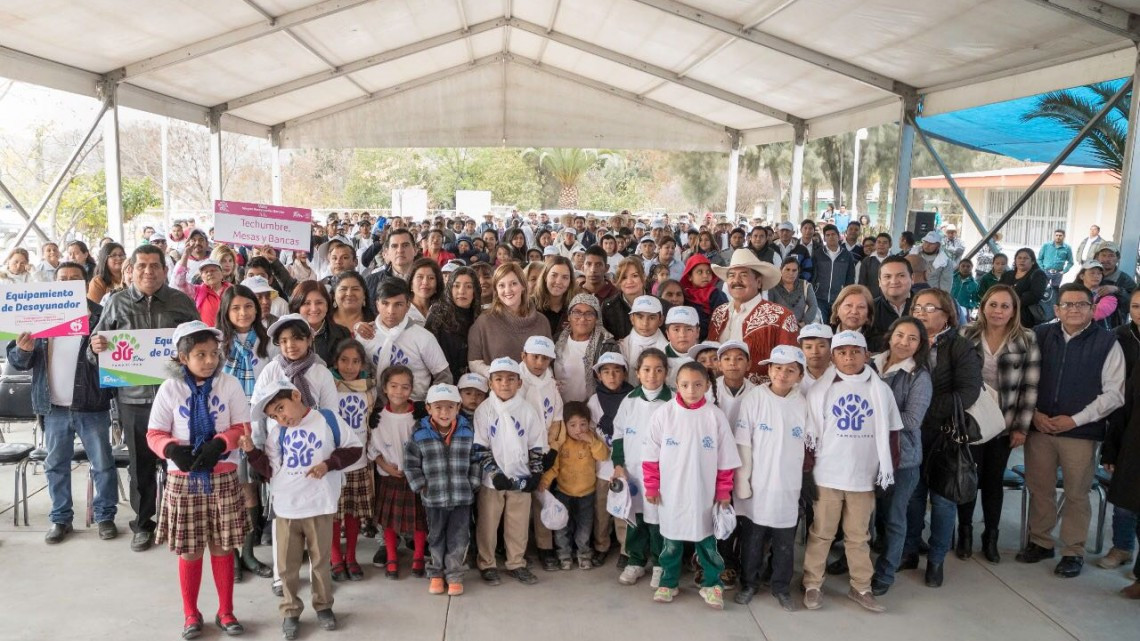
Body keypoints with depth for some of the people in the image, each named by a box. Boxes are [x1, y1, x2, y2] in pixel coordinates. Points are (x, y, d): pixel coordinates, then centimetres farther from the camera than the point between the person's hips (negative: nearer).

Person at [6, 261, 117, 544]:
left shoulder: (99, 315, -2)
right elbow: (18, 362, 7)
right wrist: (22, 350, -16)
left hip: (92, 406, -3)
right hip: (54, 407, 3)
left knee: (103, 464, 5)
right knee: (56, 466, 13)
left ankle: (105, 516, 18)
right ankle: (60, 519, 25)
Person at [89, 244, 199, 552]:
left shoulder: (181, 302, 3)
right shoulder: (117, 302, 5)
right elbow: (96, 343, 9)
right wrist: (96, 347, -13)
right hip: (133, 396, 1)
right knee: (141, 462, 10)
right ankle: (143, 524, 25)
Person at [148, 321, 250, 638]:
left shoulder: (229, 385, -3)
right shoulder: (170, 388, -4)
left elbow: (242, 428, -2)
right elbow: (154, 434, -2)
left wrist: (218, 444, -20)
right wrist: (173, 450, -22)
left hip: (222, 477, 0)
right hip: (183, 479, 0)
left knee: (223, 547, 9)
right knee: (189, 550, 9)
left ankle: (225, 612, 25)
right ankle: (191, 614, 28)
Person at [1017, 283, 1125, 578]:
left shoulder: (1107, 342, -4)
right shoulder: (1039, 335, 3)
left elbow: (1114, 393, -6)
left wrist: (1075, 420, -12)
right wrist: (1034, 414, -5)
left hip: (1081, 431, -2)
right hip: (1039, 428, 3)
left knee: (1077, 494, 7)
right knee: (1039, 488, 12)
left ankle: (1073, 551, 22)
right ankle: (1040, 542, 29)